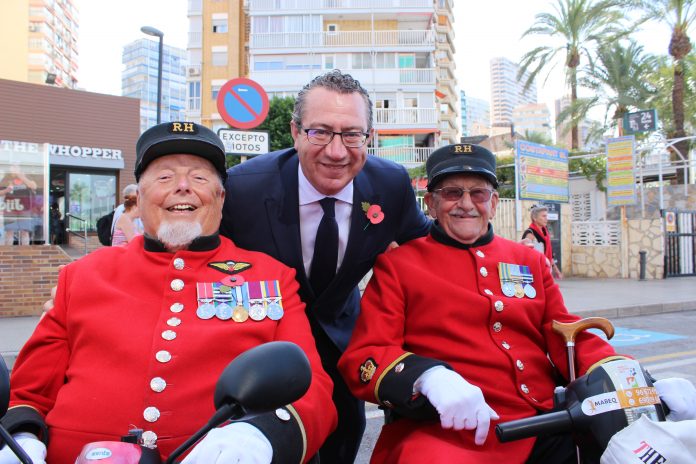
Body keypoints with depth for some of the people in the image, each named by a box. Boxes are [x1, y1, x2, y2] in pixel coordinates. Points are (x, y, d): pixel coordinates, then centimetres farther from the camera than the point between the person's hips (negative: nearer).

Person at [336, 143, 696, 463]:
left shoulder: (530, 261, 18)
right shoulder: (395, 265, 4)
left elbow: (570, 340, 15)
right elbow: (363, 357, -4)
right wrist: (430, 378, -25)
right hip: (447, 430, -4)